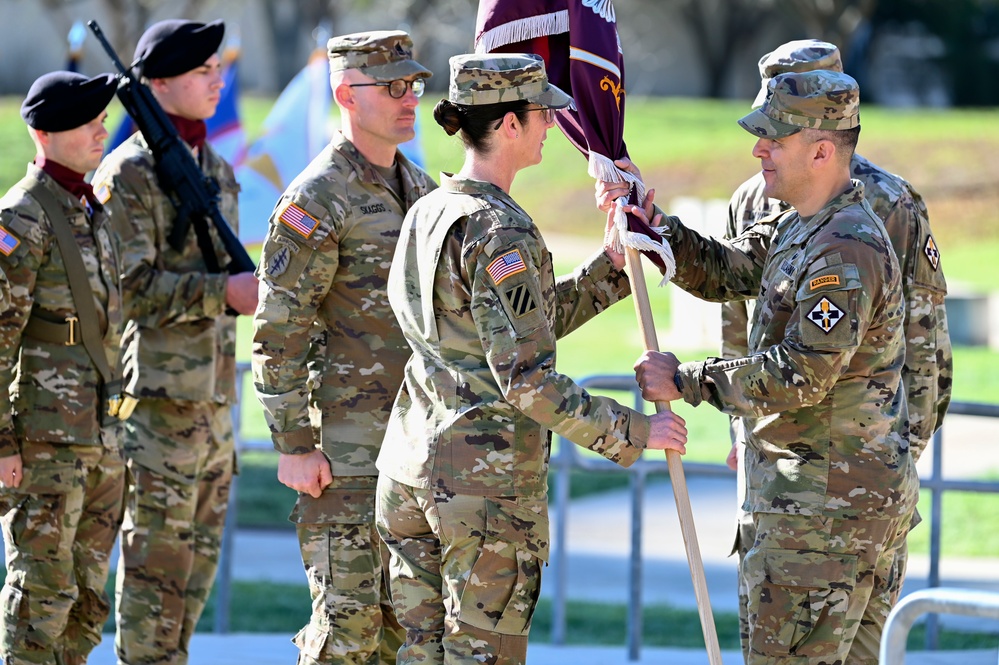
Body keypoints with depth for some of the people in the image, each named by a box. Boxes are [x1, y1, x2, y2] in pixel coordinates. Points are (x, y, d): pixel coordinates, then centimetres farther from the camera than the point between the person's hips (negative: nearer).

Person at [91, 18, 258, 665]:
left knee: (198, 555, 11)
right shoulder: (127, 176, -11)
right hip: (159, 394, -8)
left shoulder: (217, 170, 15)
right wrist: (224, 292, -22)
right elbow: (127, 288, -19)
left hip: (214, 394, 8)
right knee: (157, 556, -5)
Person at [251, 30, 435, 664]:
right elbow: (278, 334, -15)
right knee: (348, 614, -7)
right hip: (346, 442, -8)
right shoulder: (316, 201, -13)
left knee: (404, 611, 10)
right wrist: (294, 446, -18)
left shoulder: (420, 189, 13)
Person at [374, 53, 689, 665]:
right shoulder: (499, 232, -17)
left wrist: (613, 267, 14)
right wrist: (633, 432, -14)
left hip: (411, 465, 8)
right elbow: (527, 379, -21)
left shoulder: (427, 213, 10)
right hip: (489, 475, -8)